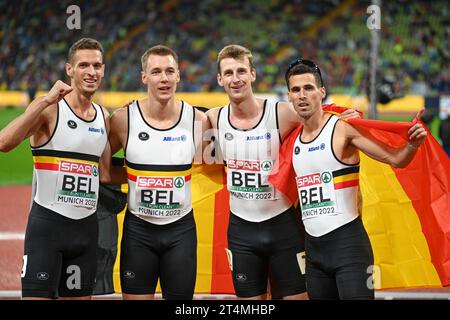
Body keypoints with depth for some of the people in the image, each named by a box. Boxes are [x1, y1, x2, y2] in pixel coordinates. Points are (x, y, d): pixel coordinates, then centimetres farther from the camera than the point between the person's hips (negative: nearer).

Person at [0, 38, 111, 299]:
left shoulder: (105, 118, 12)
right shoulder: (49, 109, -8)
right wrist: (46, 101, -28)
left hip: (87, 226, 6)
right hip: (48, 221, -6)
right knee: (38, 296, -10)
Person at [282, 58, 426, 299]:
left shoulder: (344, 128, -7)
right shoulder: (292, 139, 10)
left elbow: (395, 159, -12)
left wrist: (412, 144, -28)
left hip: (347, 242, -6)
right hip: (313, 246, 6)